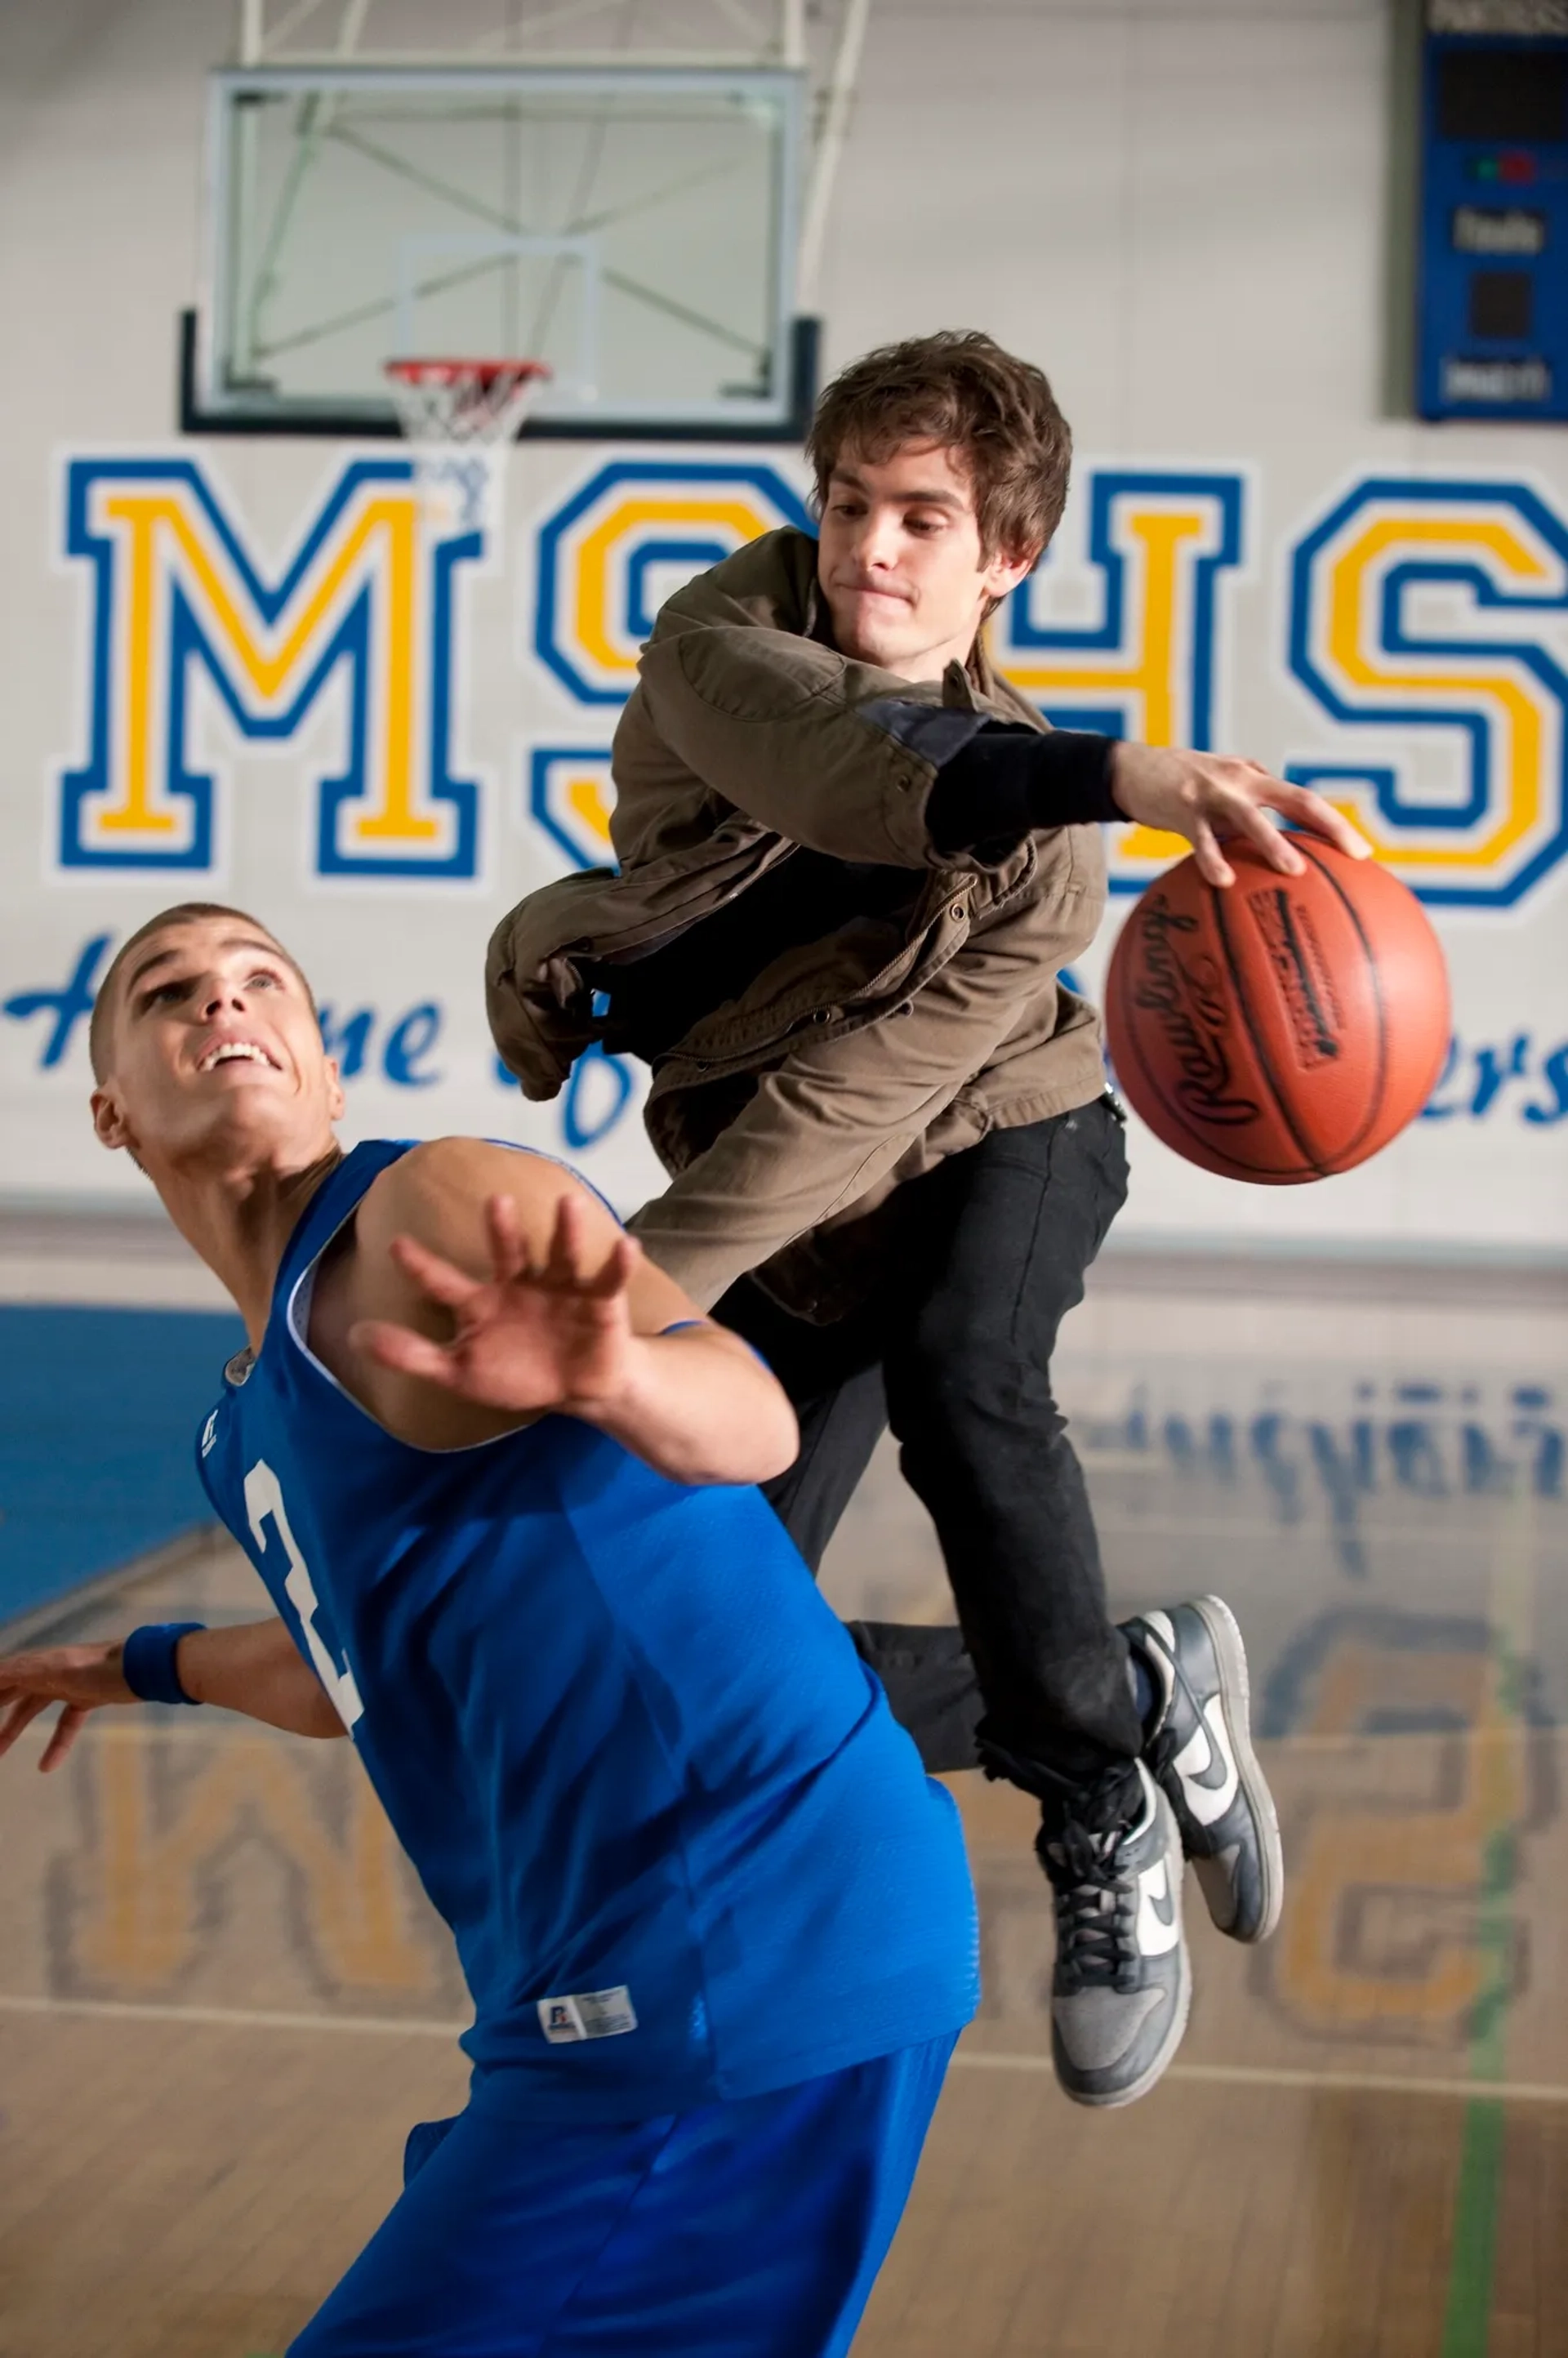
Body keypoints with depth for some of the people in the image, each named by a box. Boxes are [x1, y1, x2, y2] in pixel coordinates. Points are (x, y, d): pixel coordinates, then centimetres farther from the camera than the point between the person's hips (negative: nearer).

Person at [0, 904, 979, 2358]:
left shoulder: (441, 1205, -9)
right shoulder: (254, 1421, 17)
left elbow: (748, 1419, -27)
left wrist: (612, 1373, -49)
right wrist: (139, 1669, 49)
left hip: (739, 1976, -9)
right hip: (629, 1982, 9)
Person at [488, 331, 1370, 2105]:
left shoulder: (1043, 850, -25)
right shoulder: (723, 639, -19)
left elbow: (849, 1101, -29)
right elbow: (855, 763, -42)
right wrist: (1117, 778, -60)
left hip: (994, 1143, -3)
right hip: (795, 1226, 3)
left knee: (958, 1379, -39)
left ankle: (1104, 1801, -18)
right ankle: (1148, 1697, 13)